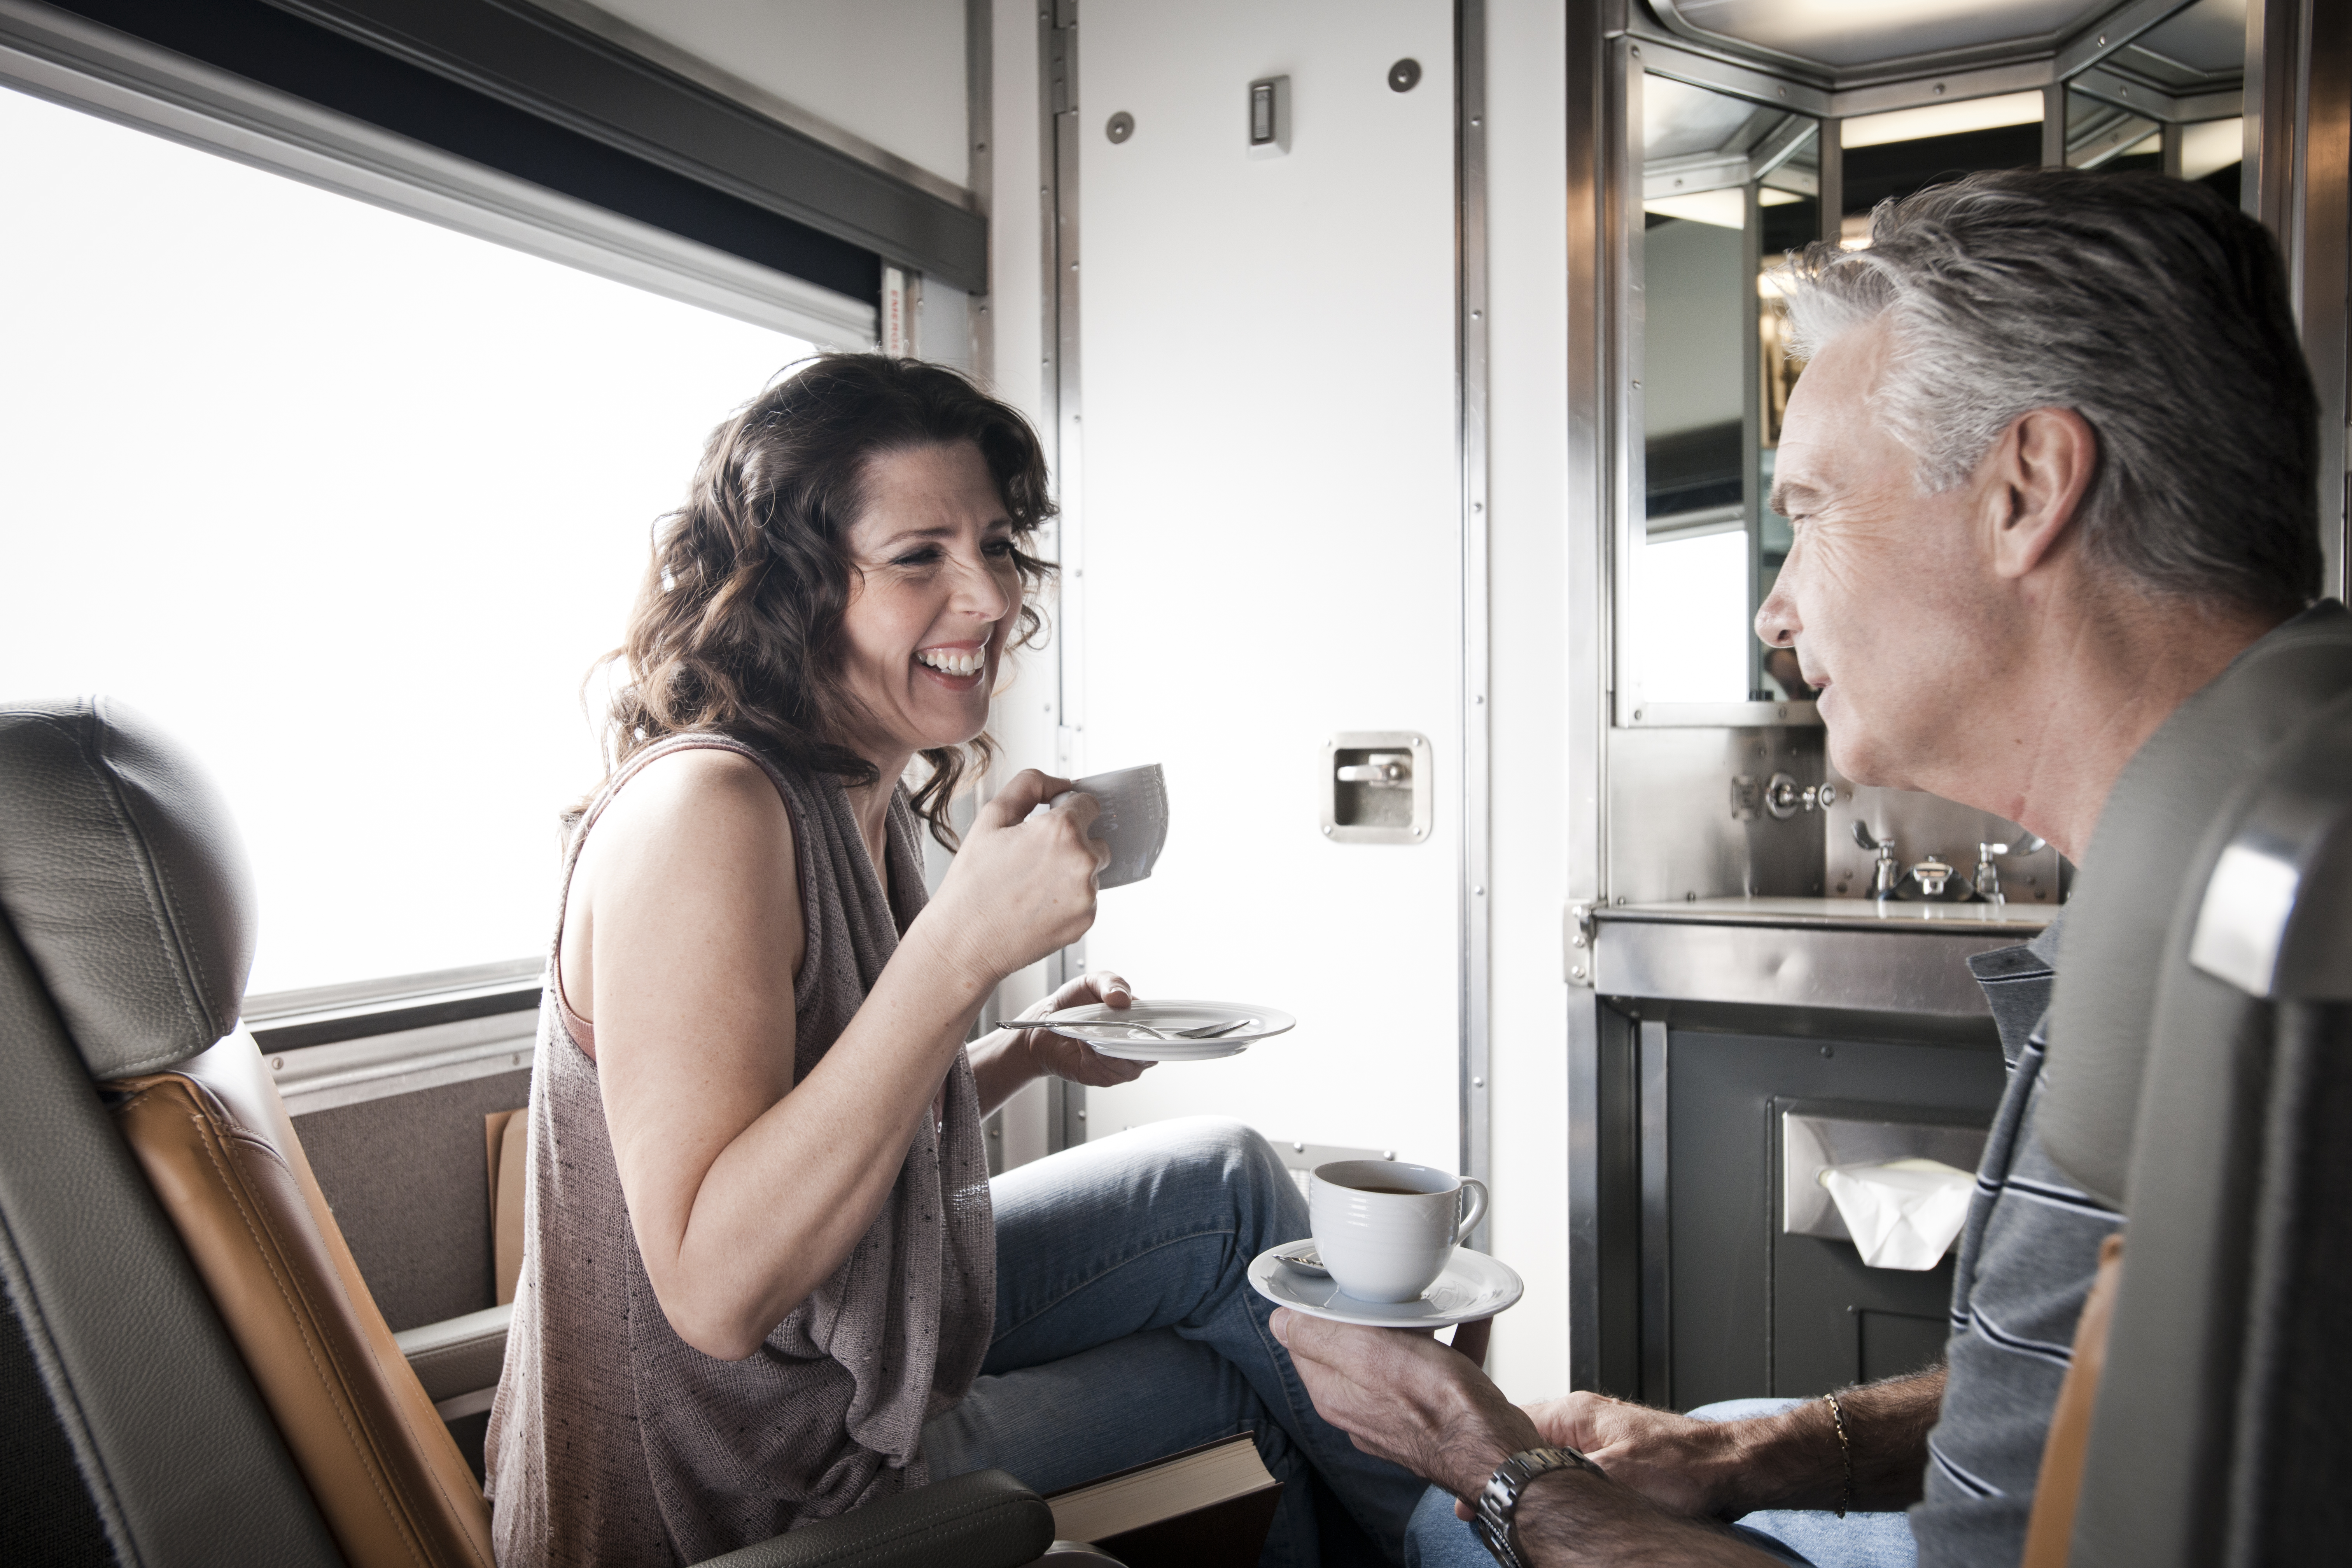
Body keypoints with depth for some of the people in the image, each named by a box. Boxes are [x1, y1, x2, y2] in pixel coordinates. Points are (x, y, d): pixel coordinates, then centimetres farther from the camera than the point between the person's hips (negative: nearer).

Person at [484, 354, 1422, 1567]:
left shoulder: (864, 807, 1)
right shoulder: (699, 810, -27)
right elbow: (716, 1290, -33)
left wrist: (1028, 1052, -2)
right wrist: (961, 945, -37)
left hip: (876, 1335, 8)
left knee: (1225, 1181, 10)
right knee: (1236, 1378, 3)